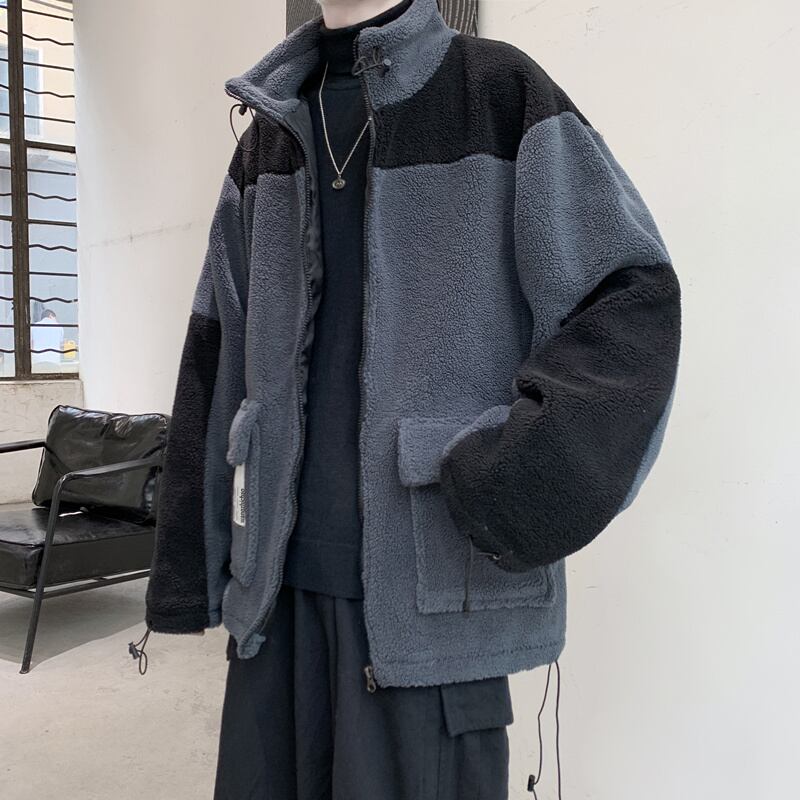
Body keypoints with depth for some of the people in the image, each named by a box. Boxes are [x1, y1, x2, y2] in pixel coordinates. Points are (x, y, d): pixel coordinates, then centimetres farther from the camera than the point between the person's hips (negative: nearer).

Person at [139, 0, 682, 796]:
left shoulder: (502, 90, -1)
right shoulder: (268, 134, 12)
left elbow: (633, 296, -7)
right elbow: (216, 363, 11)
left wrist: (546, 457, -24)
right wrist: (185, 563, 11)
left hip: (431, 579, -4)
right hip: (281, 573, 5)